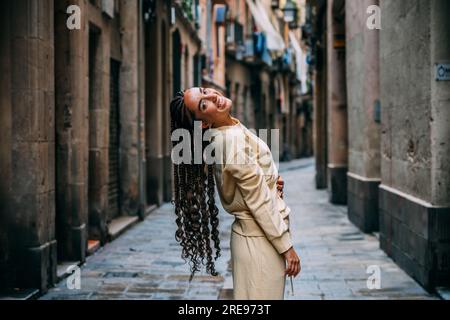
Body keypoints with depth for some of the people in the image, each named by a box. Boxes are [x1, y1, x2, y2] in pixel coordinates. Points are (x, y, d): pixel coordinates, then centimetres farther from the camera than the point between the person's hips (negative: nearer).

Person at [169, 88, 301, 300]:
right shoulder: (234, 138, -22)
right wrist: (286, 245, -15)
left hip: (250, 232, 9)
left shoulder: (222, 135, 4)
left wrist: (271, 184, 0)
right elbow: (260, 202, -20)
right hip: (260, 239, -9)